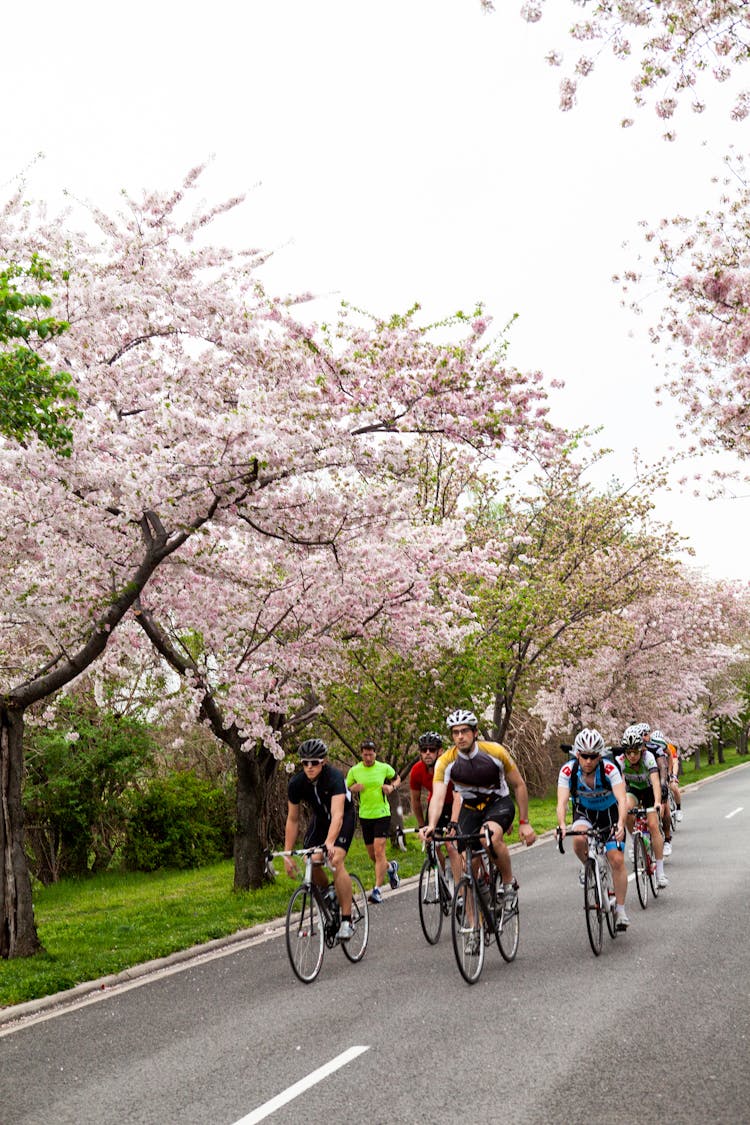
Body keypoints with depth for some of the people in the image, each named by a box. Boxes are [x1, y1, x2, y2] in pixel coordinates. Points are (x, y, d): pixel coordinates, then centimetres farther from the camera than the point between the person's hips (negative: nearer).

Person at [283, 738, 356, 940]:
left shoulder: (334, 778, -34)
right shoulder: (297, 783, -21)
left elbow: (337, 815, -46)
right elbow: (292, 820, -11)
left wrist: (329, 843, -61)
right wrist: (287, 854, -15)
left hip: (344, 817, -5)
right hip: (319, 818, 5)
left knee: (336, 861, -25)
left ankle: (346, 921, -21)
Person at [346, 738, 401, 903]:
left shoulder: (384, 768, -3)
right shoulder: (354, 771, 0)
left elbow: (397, 779, 15)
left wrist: (392, 787, -7)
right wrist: (354, 788, -12)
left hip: (382, 814, -3)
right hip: (365, 815, 3)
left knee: (379, 851, -14)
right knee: (372, 855, 12)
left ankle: (377, 889, -12)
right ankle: (391, 867, 43)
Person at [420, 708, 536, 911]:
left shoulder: (495, 751, -21)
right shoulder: (445, 761, -20)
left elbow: (519, 785, -8)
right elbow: (438, 796, -31)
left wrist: (524, 823, -8)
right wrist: (431, 826, -50)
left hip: (499, 803, -2)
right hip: (470, 808, 3)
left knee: (492, 836, -35)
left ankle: (509, 884, -11)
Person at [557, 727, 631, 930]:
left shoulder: (610, 769, -30)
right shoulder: (568, 771, -26)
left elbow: (622, 800, -39)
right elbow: (562, 802, -34)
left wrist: (620, 824, -57)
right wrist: (561, 825, -54)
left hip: (609, 813, -1)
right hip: (584, 812, 1)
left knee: (617, 860, -13)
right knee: (579, 840, -32)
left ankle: (621, 911, 1)